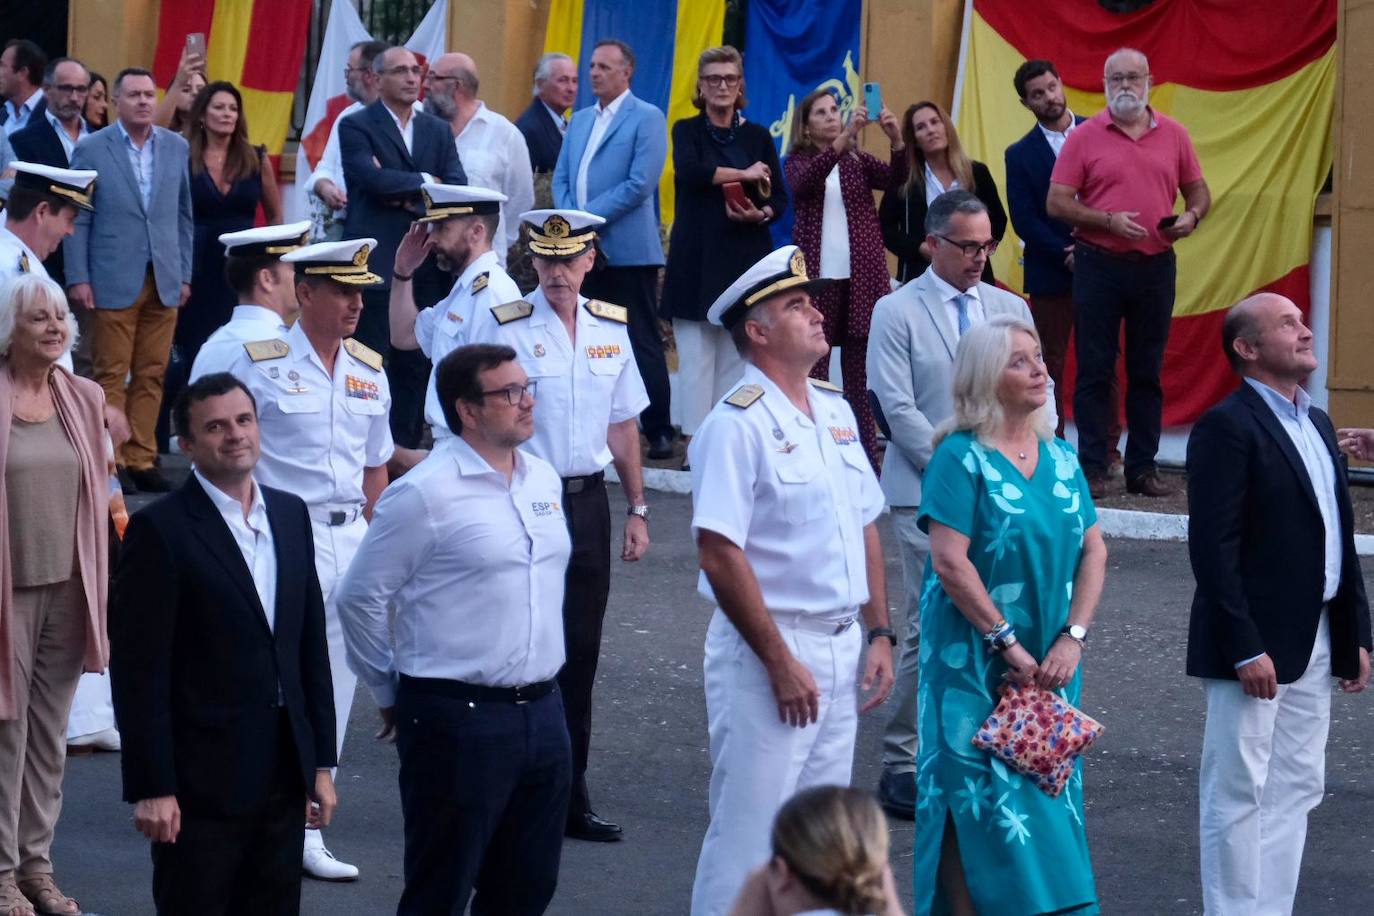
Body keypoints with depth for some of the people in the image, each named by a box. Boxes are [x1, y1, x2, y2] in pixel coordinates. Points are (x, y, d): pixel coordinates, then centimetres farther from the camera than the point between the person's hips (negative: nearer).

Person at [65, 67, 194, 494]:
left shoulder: (176, 148, 10)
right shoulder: (92, 150, -1)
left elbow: (184, 215, 14)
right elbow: (77, 219, 0)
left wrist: (184, 274, 9)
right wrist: (78, 278, -6)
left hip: (164, 281, 3)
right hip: (114, 280, -3)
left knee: (152, 375, 4)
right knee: (112, 375, -2)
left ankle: (141, 459, 10)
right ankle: (110, 463, 3)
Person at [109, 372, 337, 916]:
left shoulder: (290, 514, 10)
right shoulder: (160, 530, -10)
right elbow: (139, 670, -12)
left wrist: (321, 761, 11)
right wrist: (151, 788, -15)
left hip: (283, 780, 6)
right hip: (202, 784, -6)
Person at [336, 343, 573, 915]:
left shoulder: (543, 479, 10)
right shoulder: (424, 494, -12)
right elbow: (361, 598, -7)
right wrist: (392, 694, 3)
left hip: (541, 712, 7)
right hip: (458, 717, -7)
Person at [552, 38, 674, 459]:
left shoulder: (647, 119, -4)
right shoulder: (580, 120, 18)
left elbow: (641, 184, -13)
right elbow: (561, 178, 16)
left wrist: (588, 216, -14)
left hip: (627, 249, -7)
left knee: (643, 345, -4)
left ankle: (658, 431, -1)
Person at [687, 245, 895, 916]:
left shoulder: (836, 412, 11)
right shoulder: (737, 426, -14)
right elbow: (720, 555, -19)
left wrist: (878, 634, 11)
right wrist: (780, 662, -18)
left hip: (841, 646, 8)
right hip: (769, 646, -8)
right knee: (750, 832, -5)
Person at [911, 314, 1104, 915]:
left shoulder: (1060, 459, 8)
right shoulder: (962, 457, -10)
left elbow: (1093, 550, 7)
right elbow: (950, 562, -16)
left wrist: (1072, 638, -6)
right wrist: (1008, 645, -15)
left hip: (1048, 667, 6)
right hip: (974, 663, -6)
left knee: (1047, 794, 8)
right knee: (981, 797, -4)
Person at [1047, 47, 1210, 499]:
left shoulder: (1173, 134, 8)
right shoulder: (1085, 137, 0)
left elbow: (1198, 191, 15)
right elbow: (1057, 203, -4)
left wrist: (1192, 216, -7)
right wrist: (1108, 220, -16)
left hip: (1156, 265, 3)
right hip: (1098, 263, -2)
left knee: (1147, 372, 7)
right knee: (1094, 370, 0)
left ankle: (1143, 468, 13)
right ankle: (1092, 469, 4)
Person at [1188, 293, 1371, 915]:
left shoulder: (1317, 424, 15)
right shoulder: (1228, 427, -12)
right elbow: (1213, 546, -17)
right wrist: (1246, 649, -21)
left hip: (1314, 642, 9)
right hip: (1256, 644, -9)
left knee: (1297, 789, 12)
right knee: (1239, 793, -1)